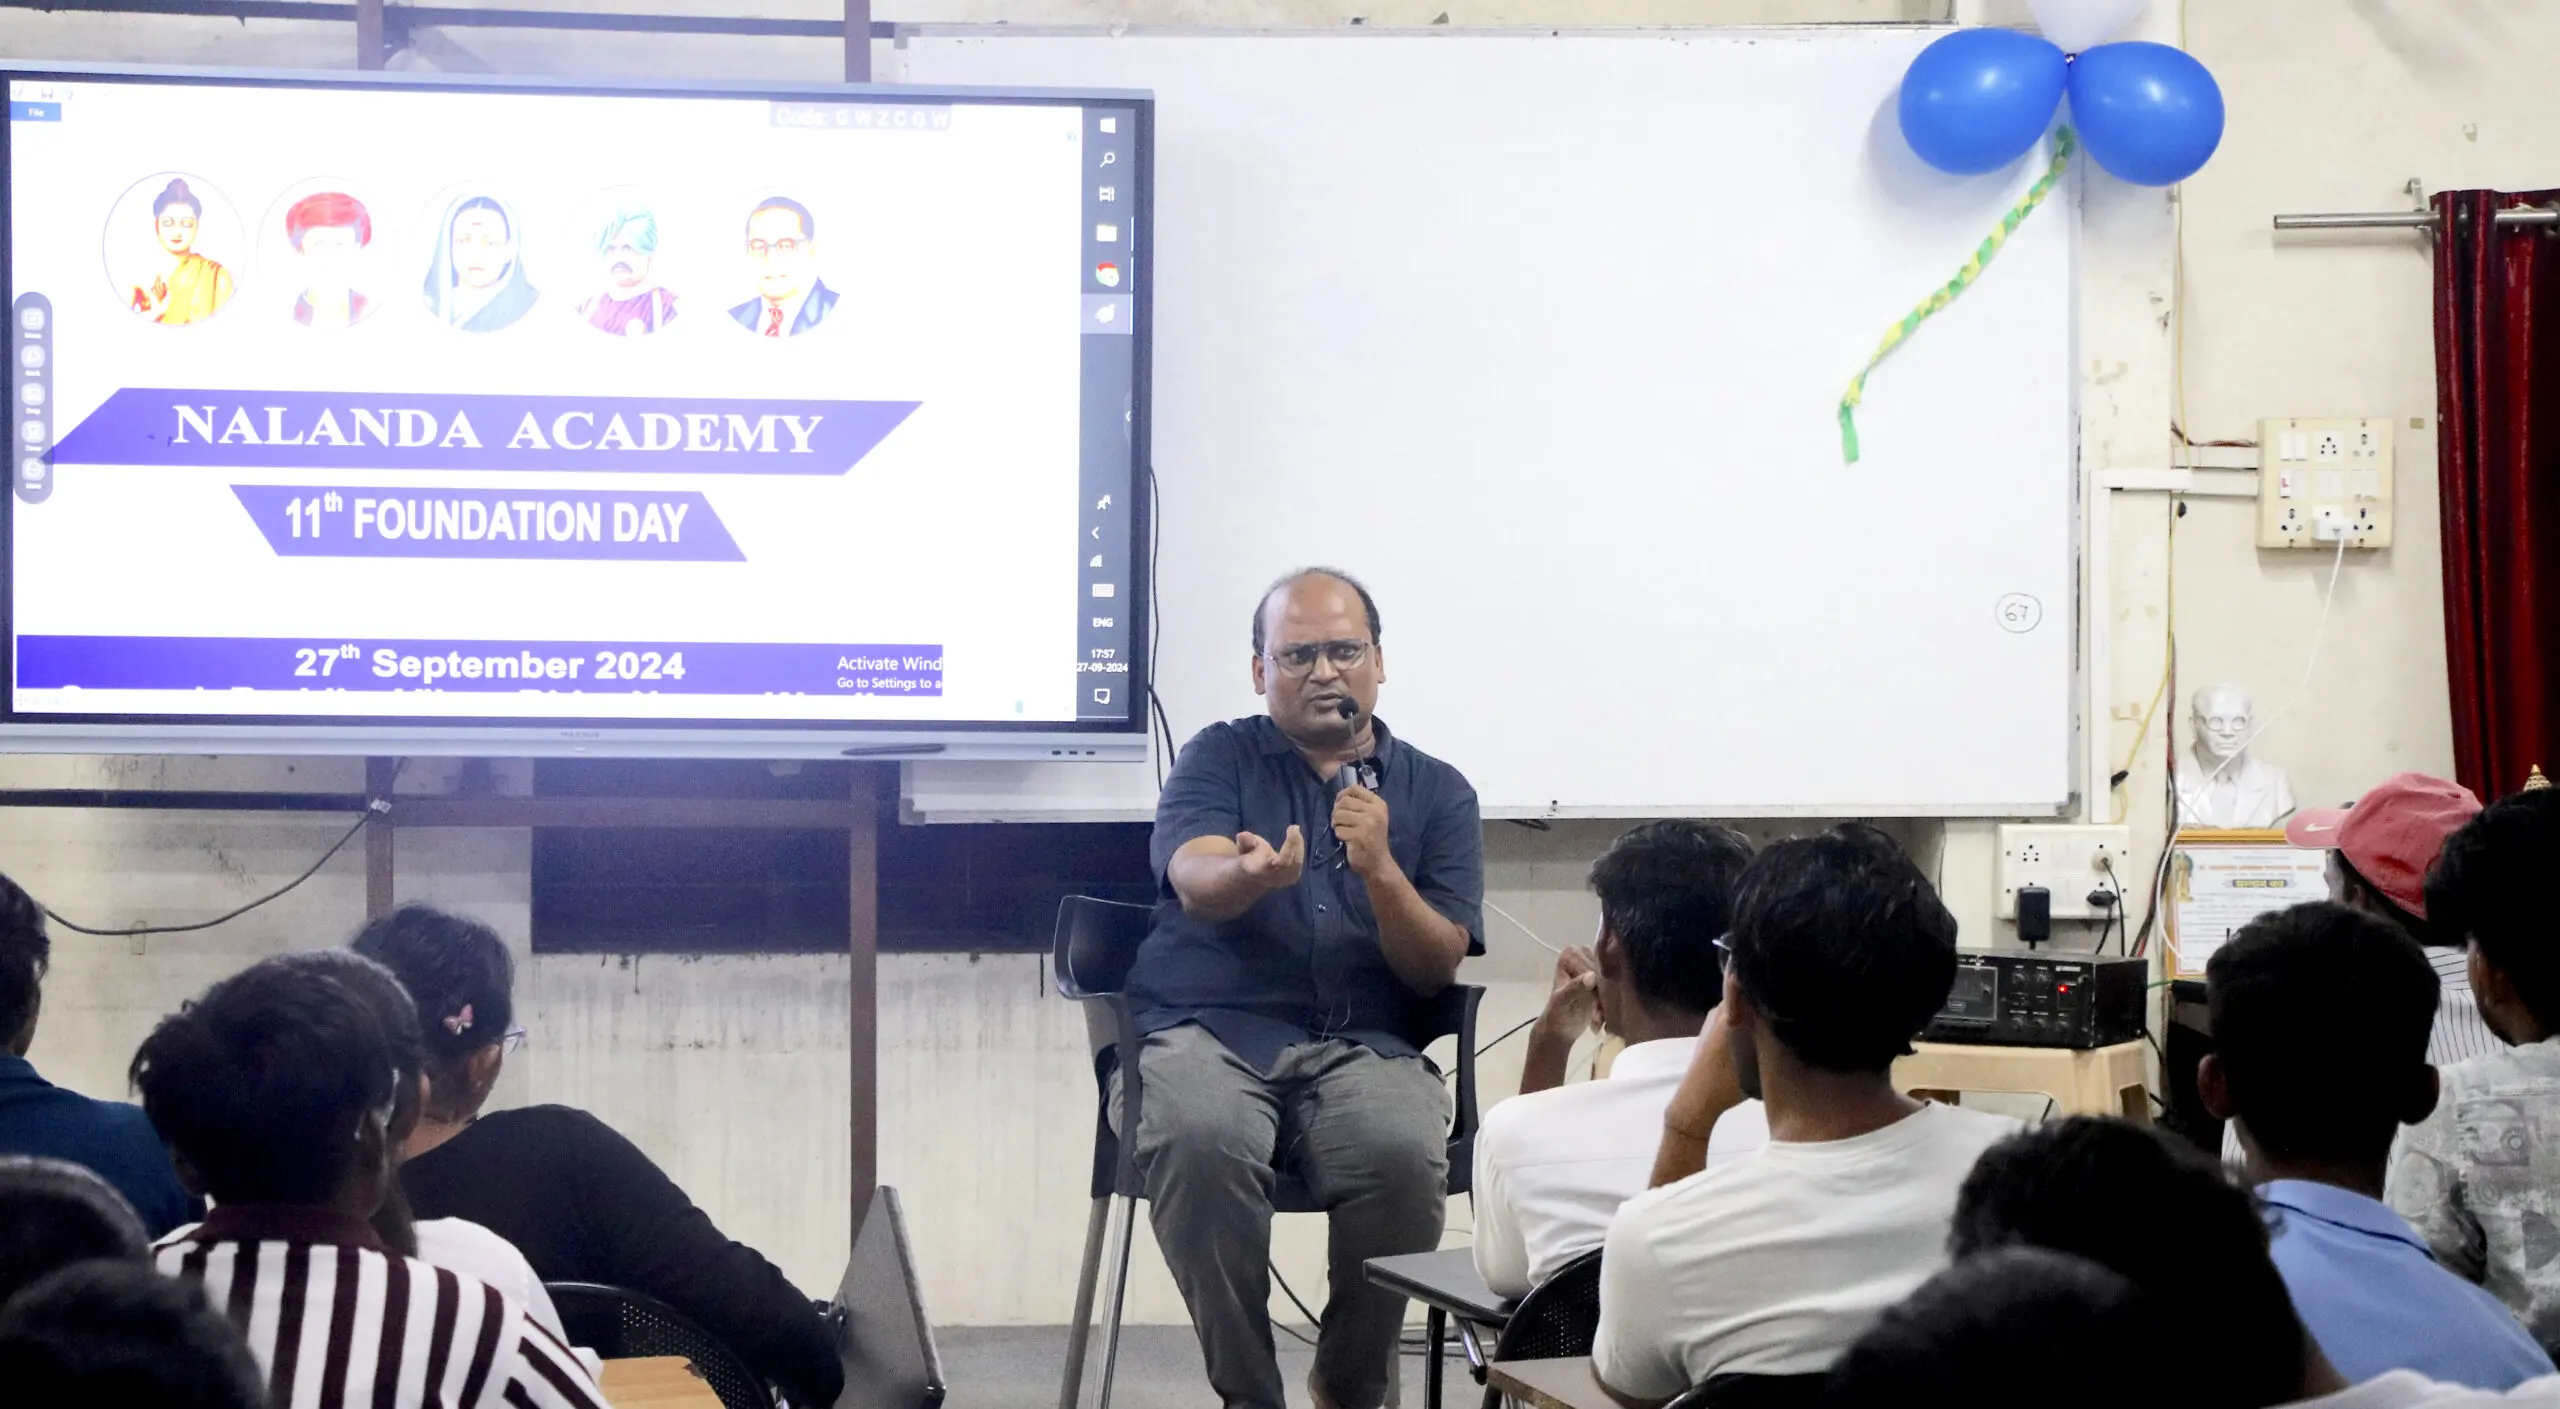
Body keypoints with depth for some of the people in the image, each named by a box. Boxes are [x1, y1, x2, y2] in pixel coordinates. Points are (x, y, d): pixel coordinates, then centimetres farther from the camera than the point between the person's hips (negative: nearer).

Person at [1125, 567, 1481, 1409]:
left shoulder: (1438, 794, 16)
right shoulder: (1219, 758, 13)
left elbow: (1439, 970, 5)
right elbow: (1195, 882, -8)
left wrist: (1381, 871, -13)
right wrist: (1251, 873, -33)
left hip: (1361, 1045, 1)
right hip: (1205, 1031, -1)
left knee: (1404, 1155, -33)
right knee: (1202, 1140, -36)